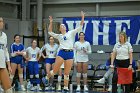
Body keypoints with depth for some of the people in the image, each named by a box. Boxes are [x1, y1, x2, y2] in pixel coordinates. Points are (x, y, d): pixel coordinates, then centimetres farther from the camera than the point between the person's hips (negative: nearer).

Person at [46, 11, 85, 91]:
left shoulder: (71, 33, 12)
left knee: (67, 72, 1)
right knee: (55, 70, -4)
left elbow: (80, 27, 7)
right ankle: (47, 78, 21)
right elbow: (50, 32, 16)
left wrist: (83, 17, -2)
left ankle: (66, 87, 8)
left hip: (70, 53, 0)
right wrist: (51, 22, 9)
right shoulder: (59, 36, 17)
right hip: (62, 53, 1)